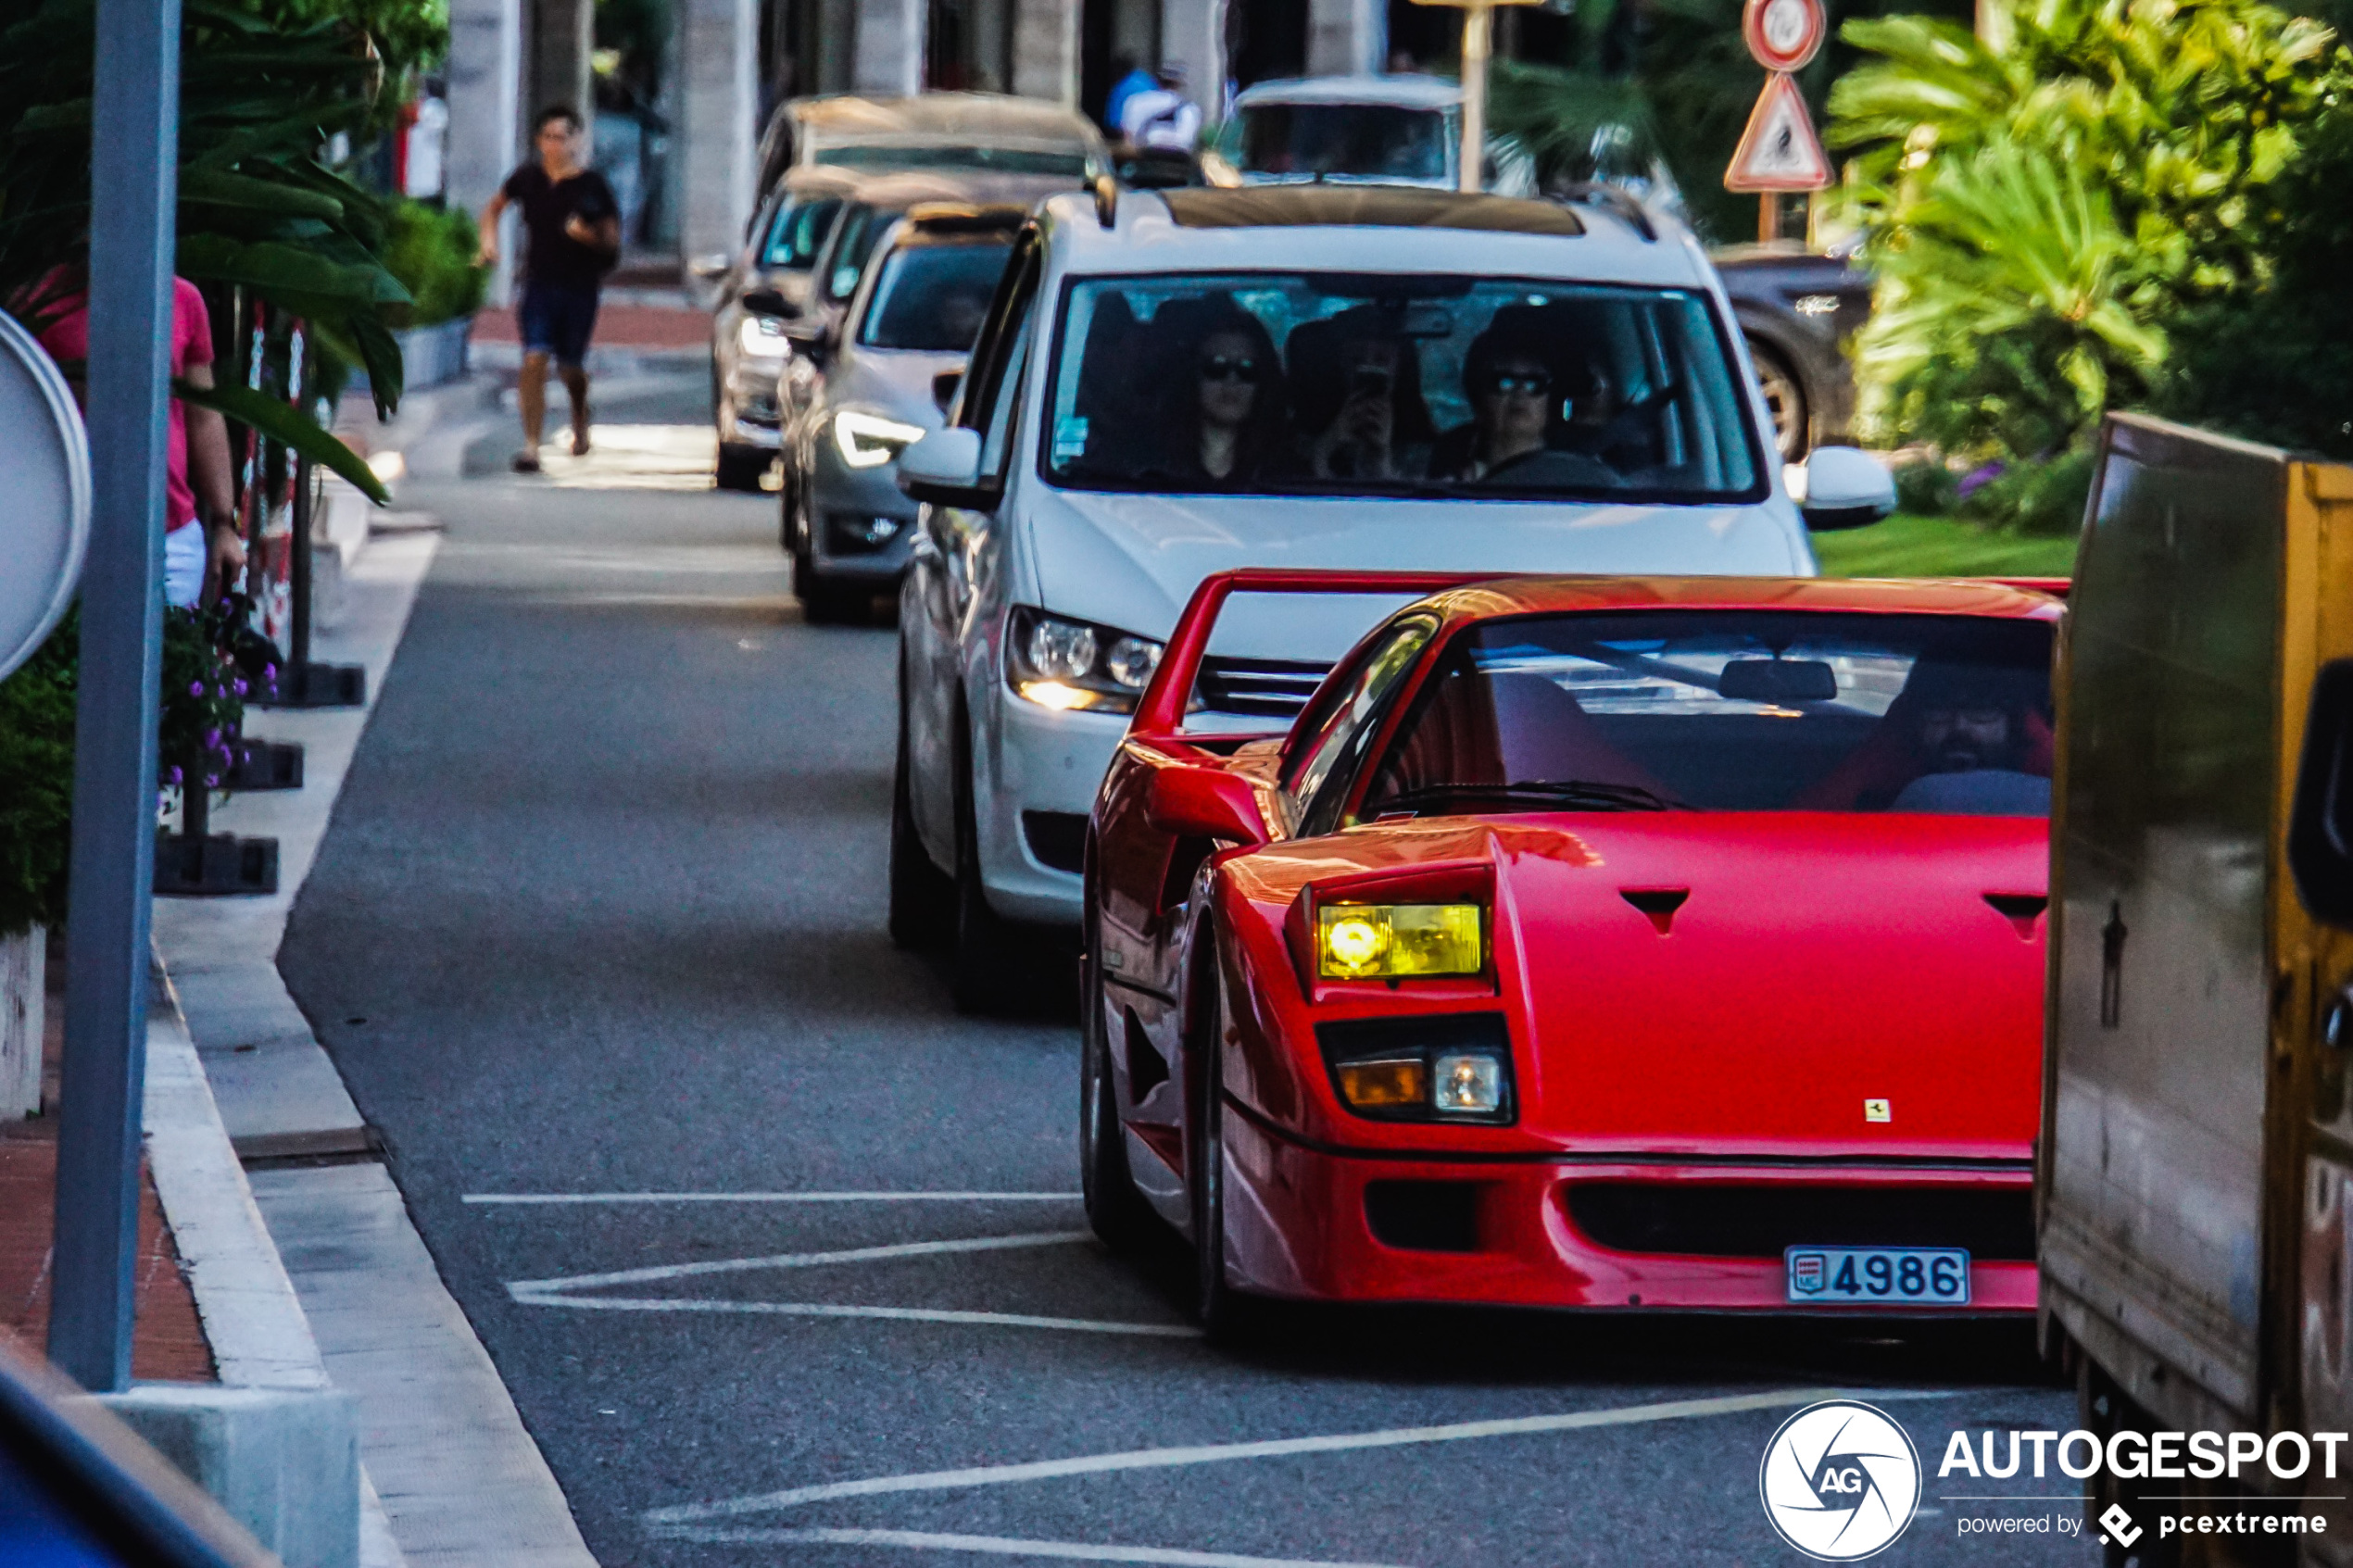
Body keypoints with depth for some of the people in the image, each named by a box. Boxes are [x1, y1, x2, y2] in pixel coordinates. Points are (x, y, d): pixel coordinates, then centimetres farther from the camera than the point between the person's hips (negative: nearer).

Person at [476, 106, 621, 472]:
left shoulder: (592, 186, -5)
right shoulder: (527, 179, 3)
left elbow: (612, 242, -3)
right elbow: (493, 209, 21)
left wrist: (588, 235, -23)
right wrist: (489, 240, 5)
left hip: (580, 289, -1)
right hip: (538, 286, 1)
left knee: (570, 368, 10)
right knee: (534, 360, -15)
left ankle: (580, 421, 44)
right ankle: (531, 445, -15)